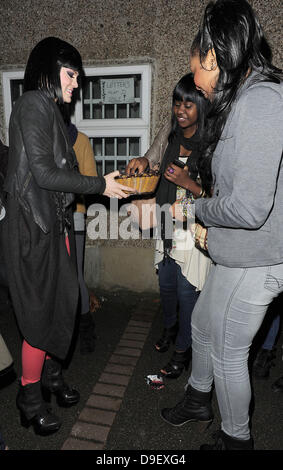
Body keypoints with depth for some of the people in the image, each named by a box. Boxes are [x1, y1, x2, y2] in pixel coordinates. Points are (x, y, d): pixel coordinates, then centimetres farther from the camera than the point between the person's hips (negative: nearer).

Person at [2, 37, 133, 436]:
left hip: (55, 221, 9)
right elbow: (44, 174, -18)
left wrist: (108, 183, 13)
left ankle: (51, 374, 35)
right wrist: (100, 185, -11)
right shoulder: (33, 105, -10)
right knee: (42, 312, 1)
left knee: (61, 303, 14)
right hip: (34, 226, -9)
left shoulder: (50, 109, 18)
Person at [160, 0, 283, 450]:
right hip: (235, 256, 10)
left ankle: (236, 438, 38)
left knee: (228, 353, 10)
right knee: (201, 325, 24)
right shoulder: (244, 101, 9)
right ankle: (199, 401, 51)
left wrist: (198, 208, -11)